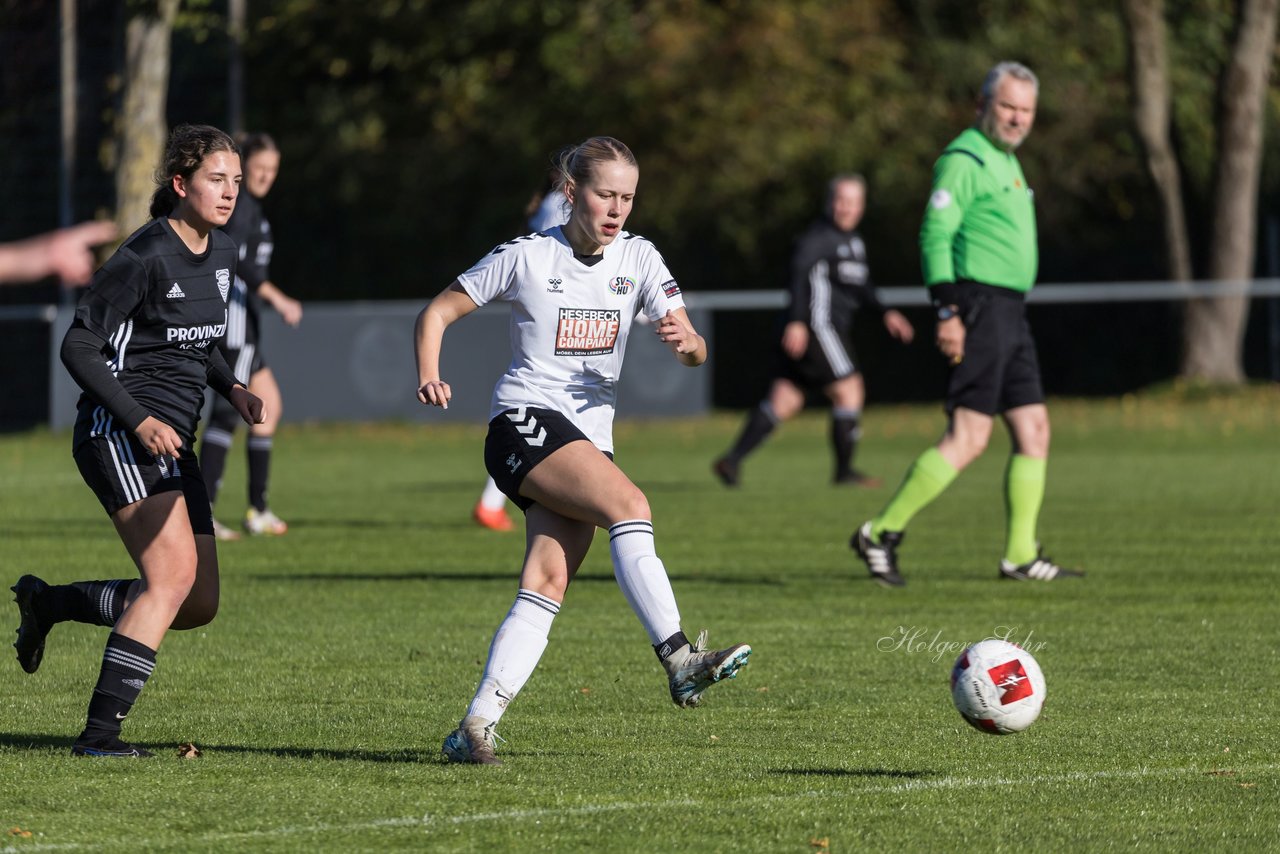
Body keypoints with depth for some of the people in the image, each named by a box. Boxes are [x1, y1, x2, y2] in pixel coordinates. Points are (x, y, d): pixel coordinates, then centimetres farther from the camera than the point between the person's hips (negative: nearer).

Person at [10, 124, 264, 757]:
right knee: (175, 573, -21)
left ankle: (47, 603, 24)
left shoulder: (222, 254, 11)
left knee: (200, 604, 5)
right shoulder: (146, 257, -14)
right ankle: (99, 732, -19)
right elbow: (78, 346, -13)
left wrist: (230, 387, 6)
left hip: (171, 442, 9)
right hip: (118, 435, -9)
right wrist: (140, 420, -21)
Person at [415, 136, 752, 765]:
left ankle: (475, 728, -11)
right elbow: (439, 312, 5)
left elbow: (695, 353, 1)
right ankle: (678, 660, -34)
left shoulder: (637, 259, 7)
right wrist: (429, 375, -13)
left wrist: (685, 341, -24)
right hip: (526, 424, -5)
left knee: (547, 585, -10)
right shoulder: (526, 258, -3)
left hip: (590, 439, 5)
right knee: (630, 504, -28)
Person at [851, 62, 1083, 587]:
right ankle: (881, 534, -7)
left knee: (1034, 432, 6)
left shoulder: (1005, 162, 20)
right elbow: (935, 234, -17)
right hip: (980, 308, -10)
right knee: (968, 439, -12)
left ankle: (1021, 555, 9)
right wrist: (948, 311, -24)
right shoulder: (964, 159, -10)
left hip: (1009, 316, 10)